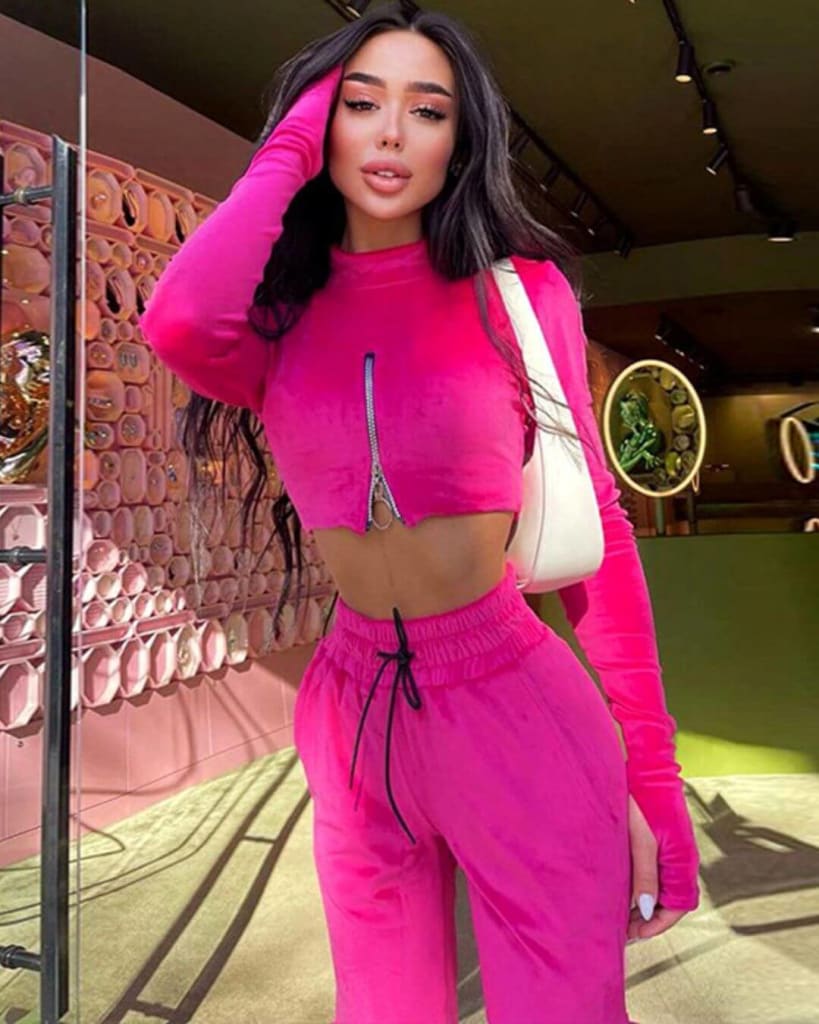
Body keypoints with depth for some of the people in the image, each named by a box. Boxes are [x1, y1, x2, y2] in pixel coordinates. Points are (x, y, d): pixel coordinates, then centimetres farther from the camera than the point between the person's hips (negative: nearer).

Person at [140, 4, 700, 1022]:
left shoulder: (521, 289, -3)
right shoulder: (281, 321, 1)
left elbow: (595, 526, -3)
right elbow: (179, 323, -23)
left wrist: (650, 779, -5)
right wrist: (288, 147, -7)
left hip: (517, 709, -2)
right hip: (357, 714, 3)